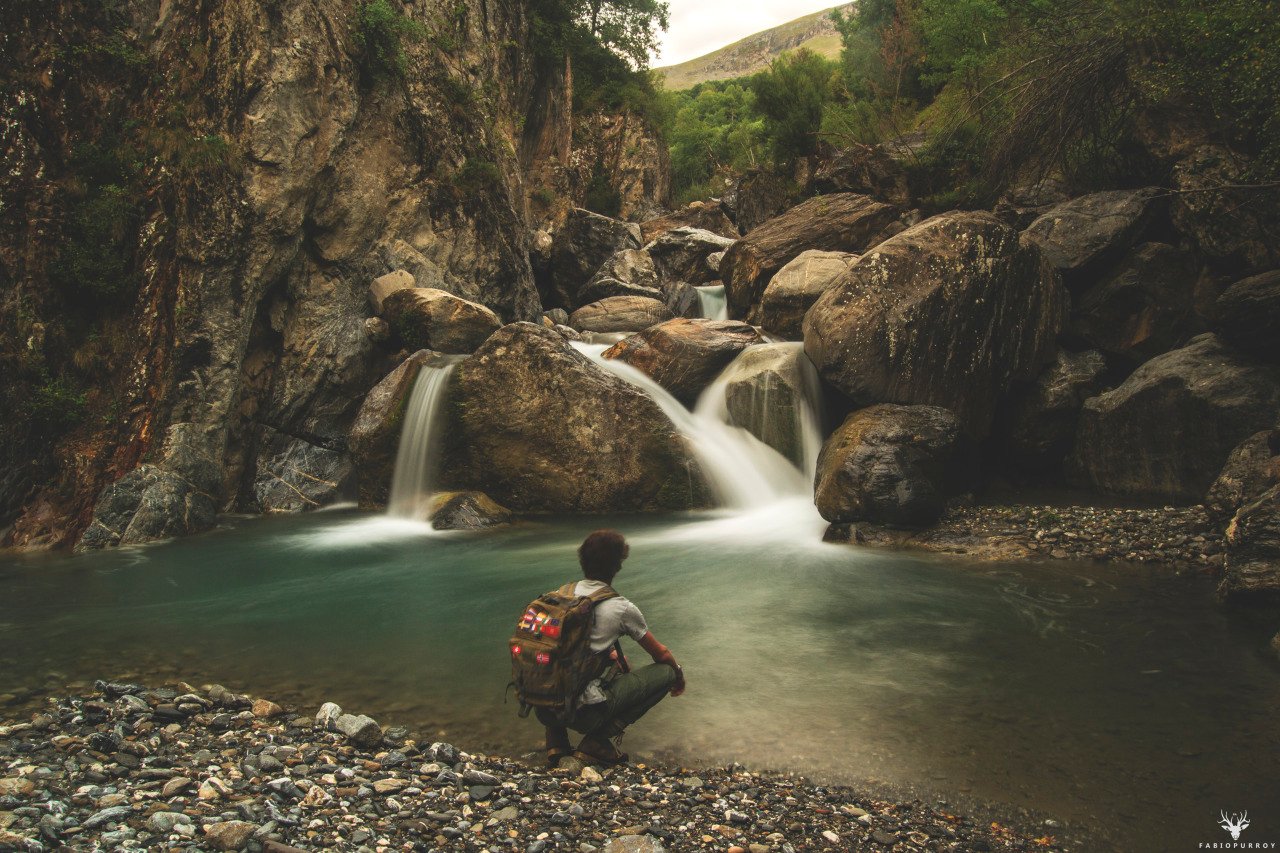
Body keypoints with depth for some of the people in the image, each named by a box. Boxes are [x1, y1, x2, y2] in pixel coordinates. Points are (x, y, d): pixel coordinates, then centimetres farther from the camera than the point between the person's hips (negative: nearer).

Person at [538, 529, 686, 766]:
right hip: (583, 713, -6)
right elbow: (661, 654, 10)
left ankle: (556, 742, 19)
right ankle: (597, 742, -1)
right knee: (666, 671, 6)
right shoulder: (621, 608, -7)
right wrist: (678, 675, 31)